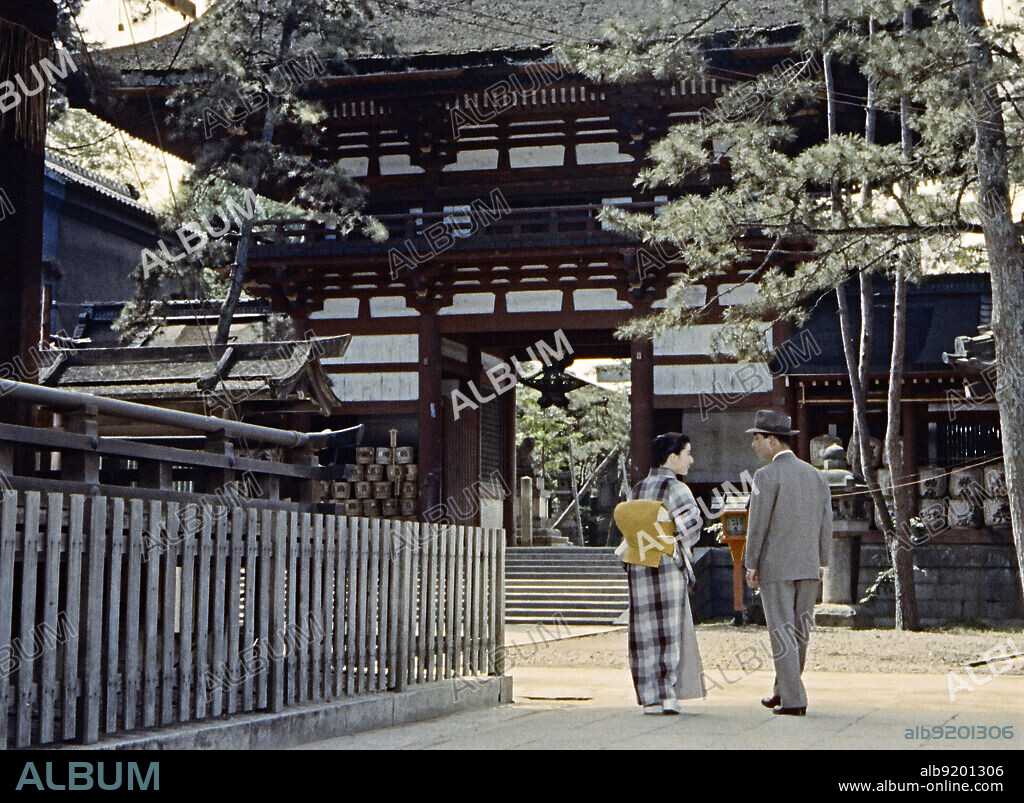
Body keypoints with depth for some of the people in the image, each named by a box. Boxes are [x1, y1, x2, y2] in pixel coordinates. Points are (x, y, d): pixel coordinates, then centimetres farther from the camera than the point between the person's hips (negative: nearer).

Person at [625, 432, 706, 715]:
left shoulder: (636, 490, 11)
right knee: (671, 631, 2)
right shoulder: (675, 488, -9)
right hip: (668, 567, -5)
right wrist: (677, 544, -7)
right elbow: (692, 521, -22)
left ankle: (650, 698, 7)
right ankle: (668, 694, -1)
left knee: (646, 632, 7)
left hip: (638, 567, 5)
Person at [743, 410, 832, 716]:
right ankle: (783, 691, 25)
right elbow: (826, 522, 9)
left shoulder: (766, 475, -10)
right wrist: (821, 564, 15)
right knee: (799, 632, 14)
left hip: (775, 565, -6)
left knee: (782, 632, -2)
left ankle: (793, 700, -4)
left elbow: (757, 524, -11)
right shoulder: (816, 475, 9)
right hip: (808, 565, 6)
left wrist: (751, 566, -3)